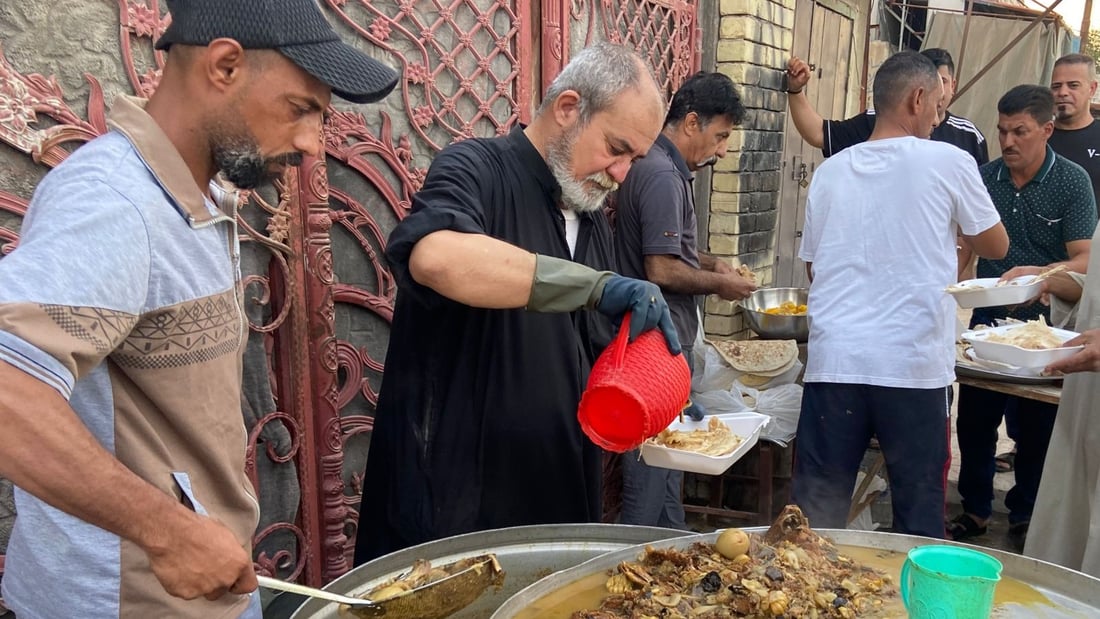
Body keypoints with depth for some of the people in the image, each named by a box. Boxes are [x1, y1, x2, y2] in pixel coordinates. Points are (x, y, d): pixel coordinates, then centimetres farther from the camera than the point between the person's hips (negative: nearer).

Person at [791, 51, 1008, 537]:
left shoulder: (830, 171, 9)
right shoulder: (947, 162, -1)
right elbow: (995, 246, 12)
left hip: (833, 363, 3)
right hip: (913, 367, -2)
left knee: (815, 516, 8)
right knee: (918, 517, 11)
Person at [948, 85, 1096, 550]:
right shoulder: (985, 177, 0)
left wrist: (1037, 273, -31)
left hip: (1043, 322, -3)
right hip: (986, 317, 3)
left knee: (1035, 428, 9)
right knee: (974, 420, 8)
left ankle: (1024, 516, 26)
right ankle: (975, 509, 25)